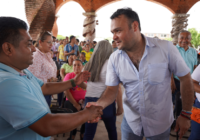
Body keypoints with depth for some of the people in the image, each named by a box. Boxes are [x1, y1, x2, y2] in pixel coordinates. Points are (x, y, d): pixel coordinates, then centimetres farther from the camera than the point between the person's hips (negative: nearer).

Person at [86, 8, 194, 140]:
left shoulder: (166, 48, -18)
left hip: (160, 124, -2)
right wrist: (99, 104, -25)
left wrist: (185, 115, -6)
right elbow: (112, 90, -4)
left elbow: (185, 79, -8)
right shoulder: (114, 58, -9)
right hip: (130, 122, 2)